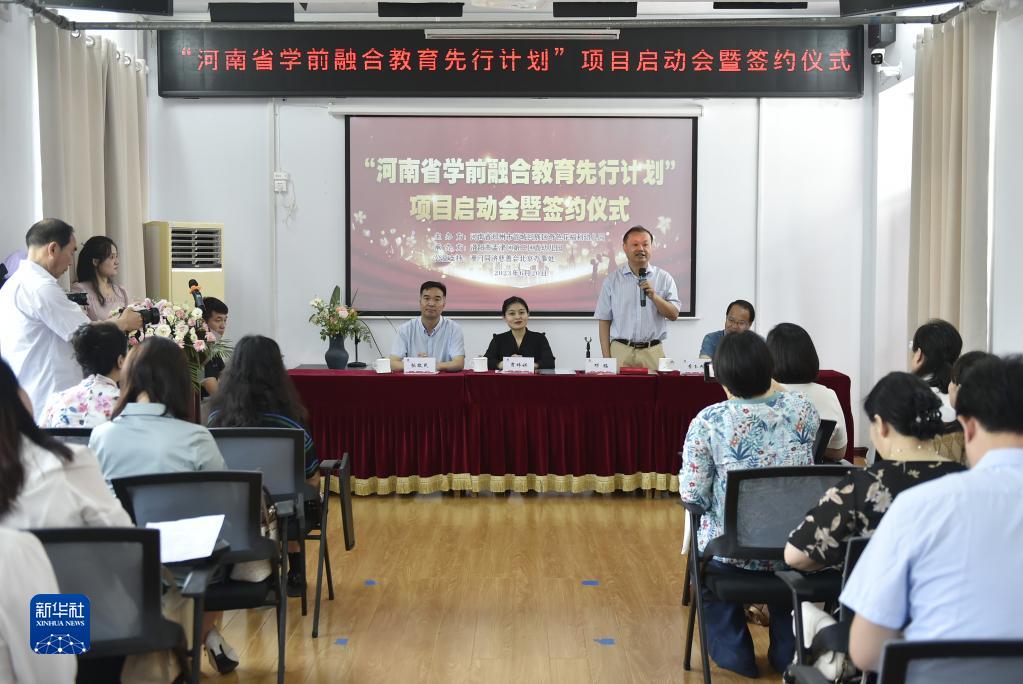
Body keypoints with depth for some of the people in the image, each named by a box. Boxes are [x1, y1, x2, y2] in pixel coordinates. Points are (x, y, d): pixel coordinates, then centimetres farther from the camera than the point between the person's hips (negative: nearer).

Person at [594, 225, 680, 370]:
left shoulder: (664, 278, 7)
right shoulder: (613, 279, 7)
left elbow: (674, 314, 2)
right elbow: (604, 320, 6)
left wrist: (654, 297, -14)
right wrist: (606, 357, -2)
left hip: (653, 352, 0)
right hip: (621, 352, 0)